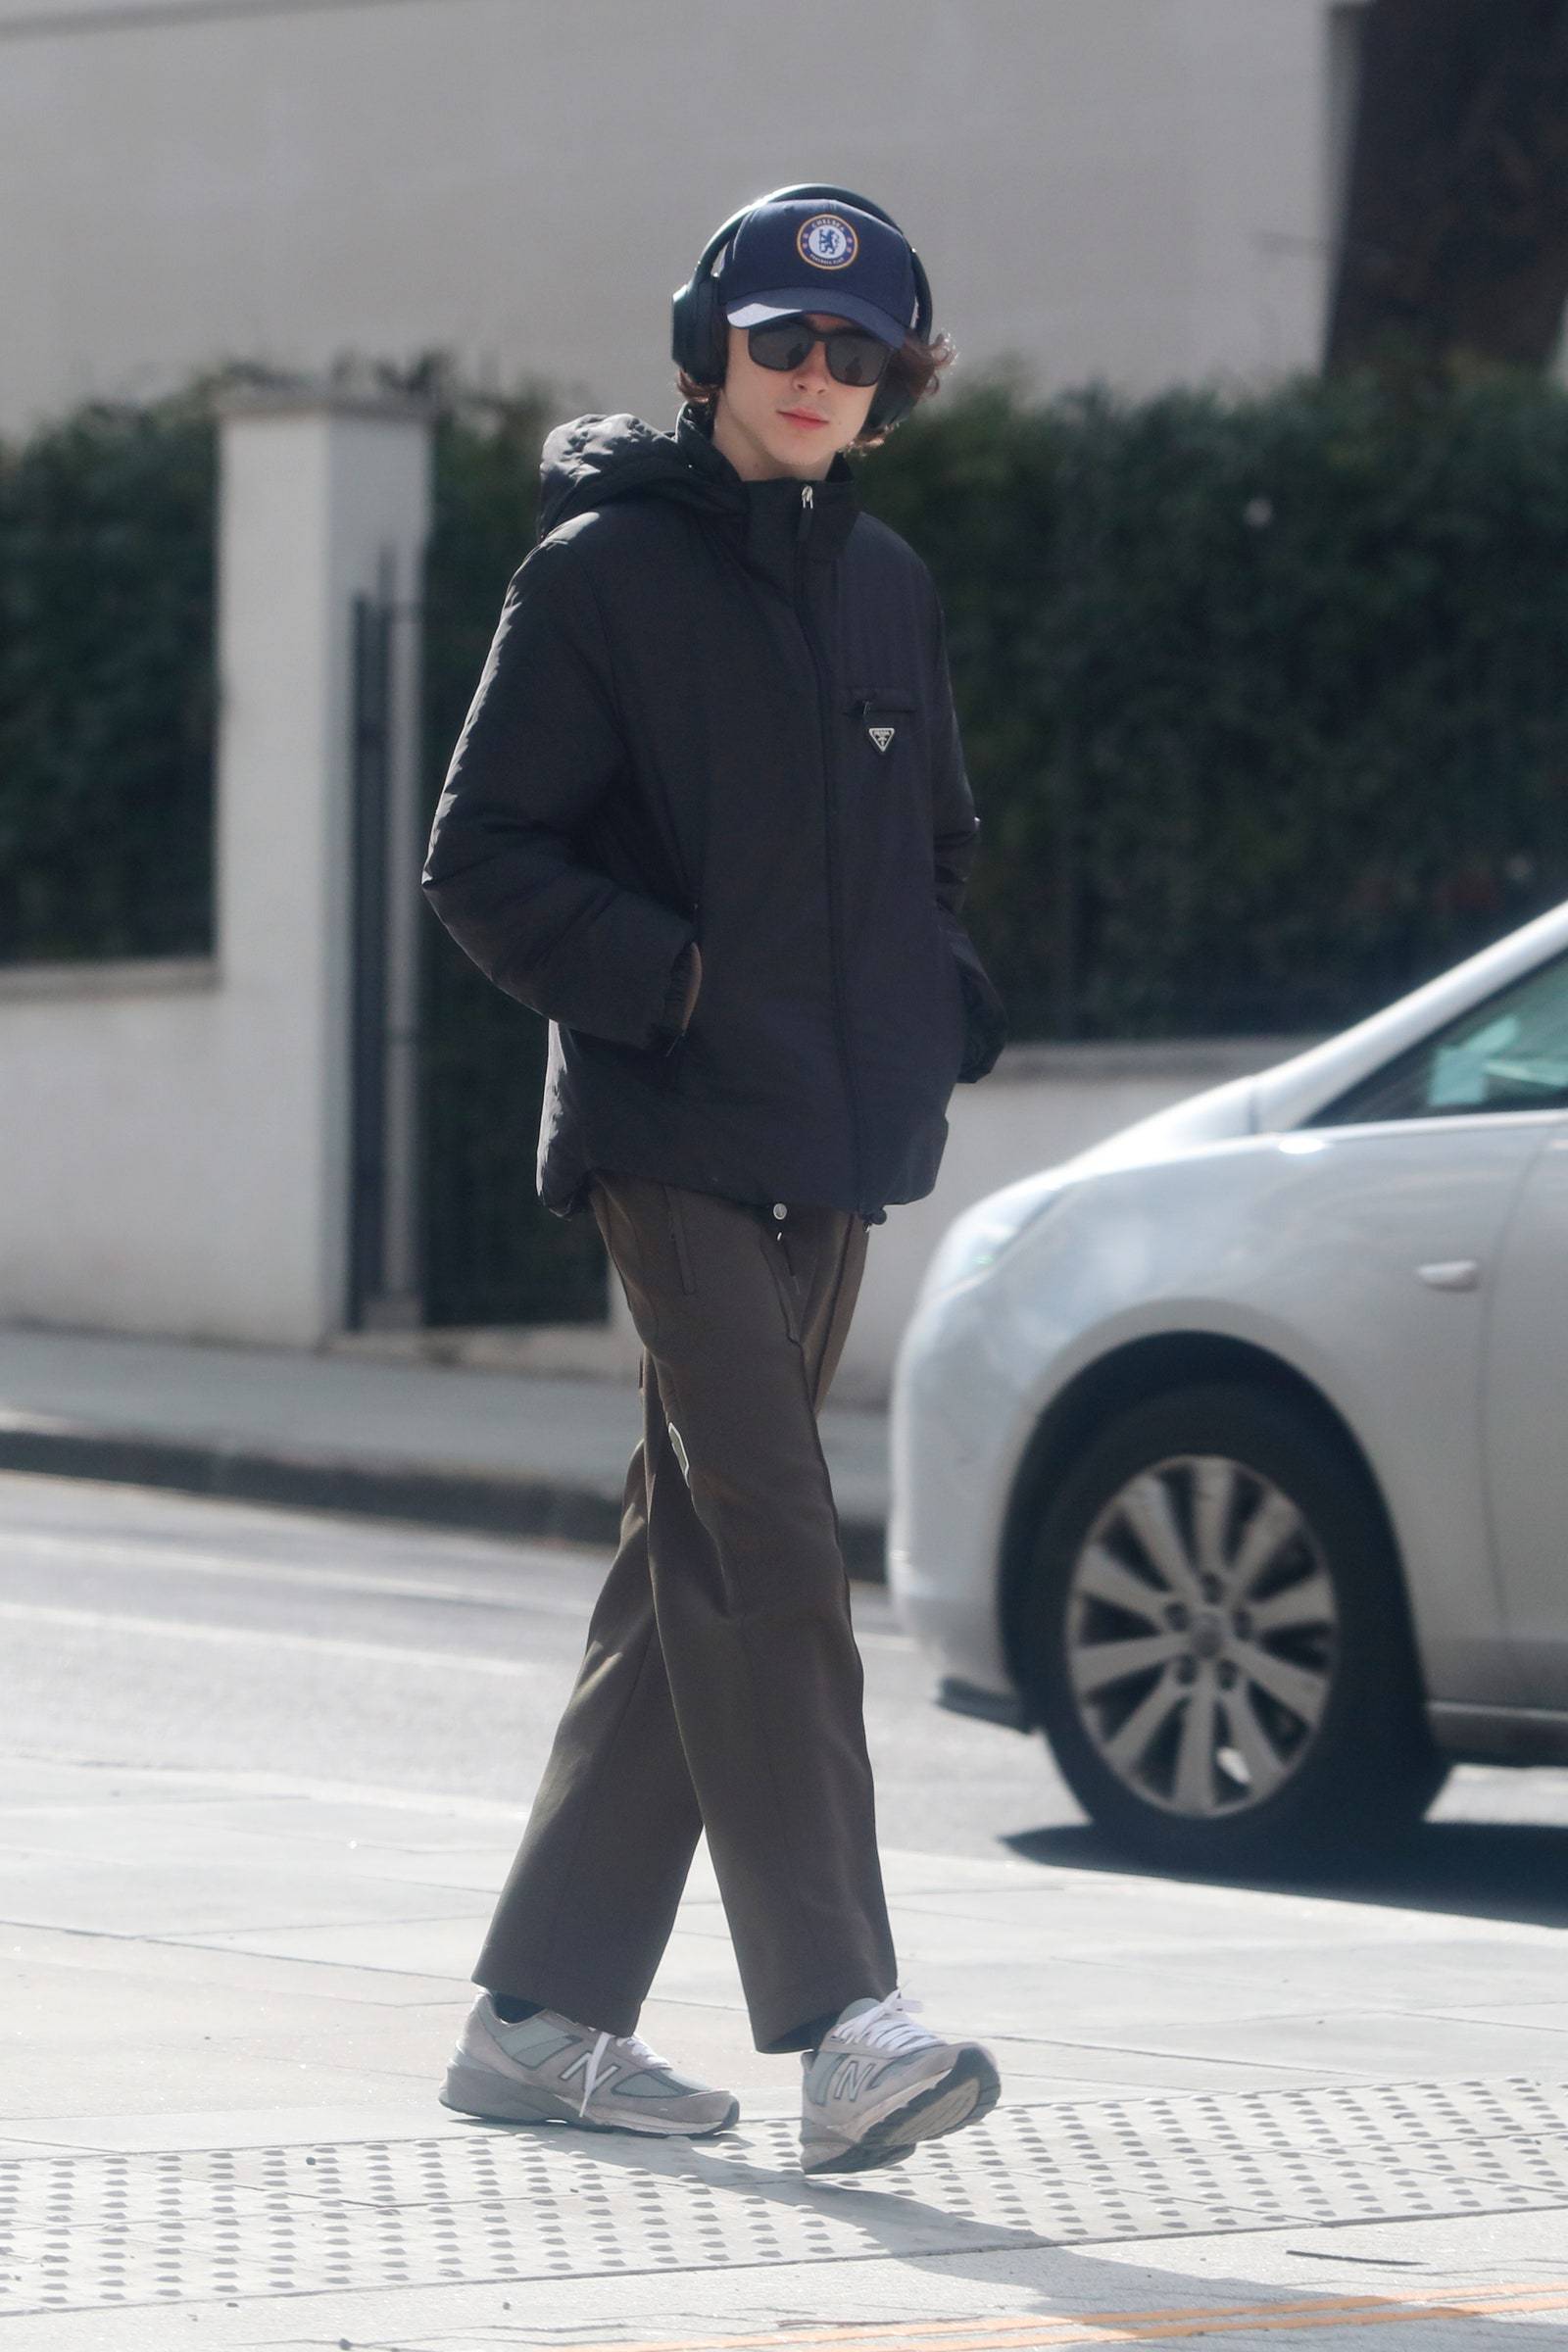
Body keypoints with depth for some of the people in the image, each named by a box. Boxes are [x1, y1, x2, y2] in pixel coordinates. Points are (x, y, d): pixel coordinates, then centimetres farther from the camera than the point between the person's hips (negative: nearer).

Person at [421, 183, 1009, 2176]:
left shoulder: (886, 590, 15)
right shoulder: (603, 571, -3)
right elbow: (482, 855, -6)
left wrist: (943, 1010, 8)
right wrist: (670, 982, -15)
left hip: (835, 1144, 7)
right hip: (671, 1135, -7)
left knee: (696, 1566, 9)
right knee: (770, 1552, -16)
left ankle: (545, 2010, 16)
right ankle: (840, 2028, -22)